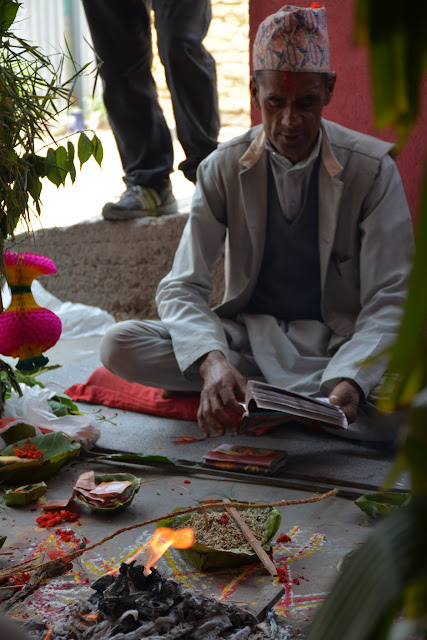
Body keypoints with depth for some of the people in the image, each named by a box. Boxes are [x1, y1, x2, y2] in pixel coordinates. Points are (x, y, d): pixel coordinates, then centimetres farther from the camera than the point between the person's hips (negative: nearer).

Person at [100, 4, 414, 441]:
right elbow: (181, 287, -8)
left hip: (340, 343, -2)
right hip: (249, 336, 2)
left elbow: (388, 297, -10)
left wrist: (350, 381, -31)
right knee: (119, 345, -23)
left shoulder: (373, 168, -8)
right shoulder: (222, 170, -4)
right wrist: (211, 360, -31)